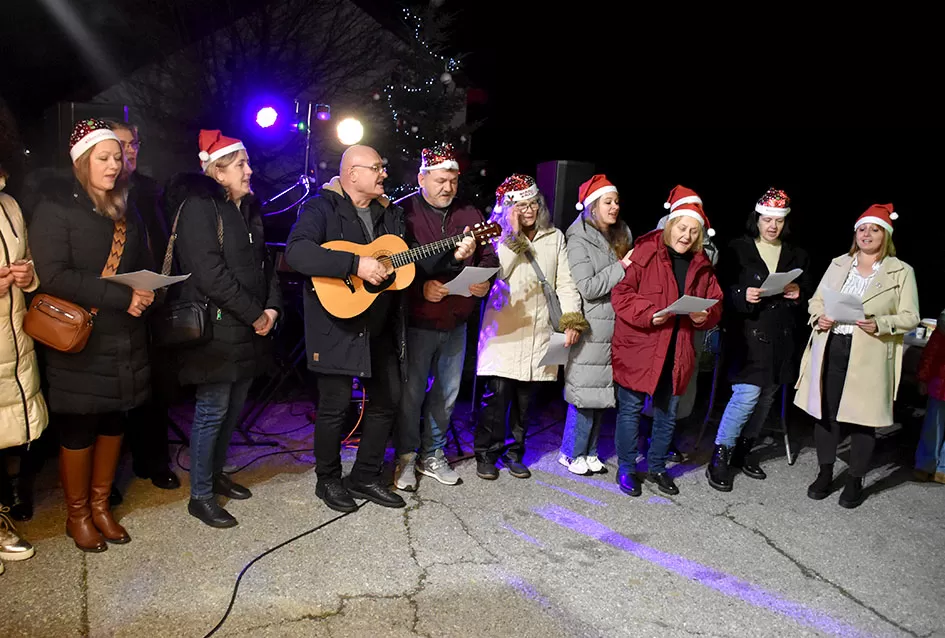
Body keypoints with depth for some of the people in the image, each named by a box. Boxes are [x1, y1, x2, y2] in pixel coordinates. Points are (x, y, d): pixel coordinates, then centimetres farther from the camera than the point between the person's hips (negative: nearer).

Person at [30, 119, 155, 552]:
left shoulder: (126, 212, 13)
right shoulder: (55, 207, -7)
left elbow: (144, 266, 17)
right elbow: (53, 275, -18)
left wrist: (145, 295, -6)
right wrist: (121, 297, -23)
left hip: (125, 340, 6)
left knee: (114, 421, 12)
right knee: (79, 428, 6)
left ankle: (101, 504, 30)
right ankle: (77, 515, 24)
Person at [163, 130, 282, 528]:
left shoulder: (247, 207, 15)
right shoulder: (199, 206, -13)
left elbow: (264, 261, 16)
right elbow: (211, 274, -22)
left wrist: (272, 307, 0)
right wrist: (255, 315, -17)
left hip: (249, 329, 8)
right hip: (217, 329, -8)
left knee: (233, 407, 16)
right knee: (212, 412, -1)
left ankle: (216, 474, 33)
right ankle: (200, 496, 12)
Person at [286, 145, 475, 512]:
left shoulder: (391, 213, 12)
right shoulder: (323, 207, -9)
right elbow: (296, 252, -26)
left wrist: (453, 256, -3)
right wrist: (356, 265, -30)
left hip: (382, 326, 7)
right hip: (337, 324, -7)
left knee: (387, 400, 11)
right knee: (336, 404, 0)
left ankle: (366, 477, 27)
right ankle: (328, 480, 22)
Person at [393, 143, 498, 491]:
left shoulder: (469, 215, 9)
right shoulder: (402, 212, -6)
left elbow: (489, 257, 12)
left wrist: (484, 280, -9)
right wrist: (421, 287, -24)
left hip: (457, 321, 5)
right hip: (416, 320, -5)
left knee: (447, 392, 13)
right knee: (411, 393, 2)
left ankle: (432, 455, 30)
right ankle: (406, 457, 20)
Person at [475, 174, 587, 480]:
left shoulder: (555, 237, 13)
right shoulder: (498, 235, 5)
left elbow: (565, 282, 9)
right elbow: (495, 272, -12)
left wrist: (572, 319, -2)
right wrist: (514, 234, -10)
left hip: (538, 332, 3)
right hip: (504, 329, -2)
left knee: (525, 398, 8)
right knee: (497, 394, -6)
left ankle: (514, 453, 23)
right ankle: (487, 454, 9)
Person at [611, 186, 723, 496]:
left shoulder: (701, 266, 8)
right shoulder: (645, 253, -9)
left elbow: (715, 305, 13)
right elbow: (621, 293, -13)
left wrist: (704, 316, -10)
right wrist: (649, 315, -25)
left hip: (677, 353, 6)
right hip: (639, 348, -5)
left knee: (667, 413, 16)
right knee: (630, 409, 5)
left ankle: (657, 466, 35)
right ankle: (625, 468, 23)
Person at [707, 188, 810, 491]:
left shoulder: (796, 256, 13)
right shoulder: (738, 250, 0)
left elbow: (808, 294, 16)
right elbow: (725, 291, -2)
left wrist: (798, 294, -6)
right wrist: (743, 296, -21)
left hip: (781, 338, 5)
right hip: (747, 333, -5)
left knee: (766, 397, 10)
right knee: (748, 394, -15)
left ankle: (743, 450, 26)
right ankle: (720, 457, -3)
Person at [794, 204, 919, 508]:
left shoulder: (901, 272, 2)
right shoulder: (838, 264, 12)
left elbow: (910, 317, -1)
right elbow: (816, 300, 16)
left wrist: (879, 324, -19)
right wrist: (819, 317, -6)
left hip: (868, 356, -3)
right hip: (830, 350, 3)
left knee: (862, 417, 3)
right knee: (826, 411, 8)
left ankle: (855, 480, 18)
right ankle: (825, 472, 24)